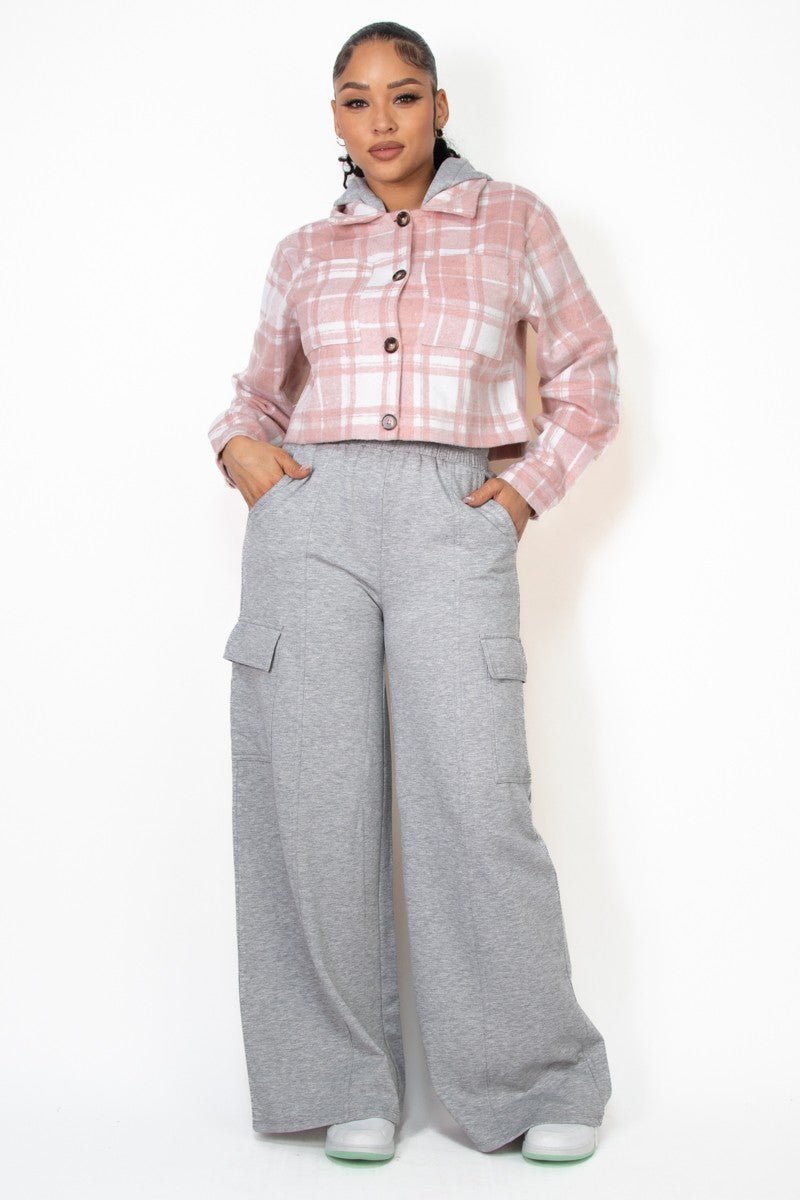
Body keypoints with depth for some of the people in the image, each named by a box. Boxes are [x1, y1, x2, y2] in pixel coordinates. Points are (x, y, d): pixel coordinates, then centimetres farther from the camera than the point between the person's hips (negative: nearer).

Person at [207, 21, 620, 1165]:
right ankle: (350, 1083, 13)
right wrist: (241, 445, 4)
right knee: (317, 799, -1)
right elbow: (262, 386, 27)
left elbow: (588, 376, 16)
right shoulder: (304, 252, 19)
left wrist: (529, 486, 2)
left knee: (474, 802, -10)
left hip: (454, 518, -2)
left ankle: (540, 1079, 8)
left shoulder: (513, 219, 14)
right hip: (310, 513, 3)